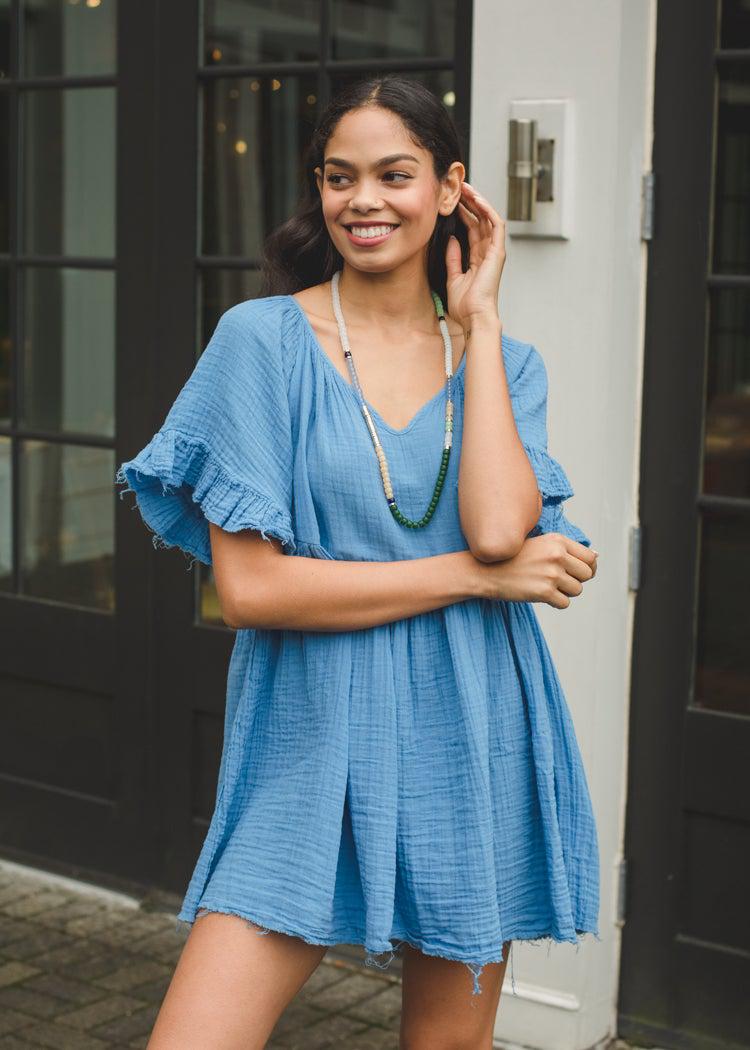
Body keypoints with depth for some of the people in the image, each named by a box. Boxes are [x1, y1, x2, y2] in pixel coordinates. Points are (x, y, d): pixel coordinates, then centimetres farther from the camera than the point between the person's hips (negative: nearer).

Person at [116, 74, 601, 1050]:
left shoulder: (505, 362, 6)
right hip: (312, 753, -3)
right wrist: (479, 574, -12)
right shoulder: (263, 339, -5)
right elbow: (248, 588, -13)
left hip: (469, 749, 3)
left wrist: (477, 321, -5)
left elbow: (499, 525, -15)